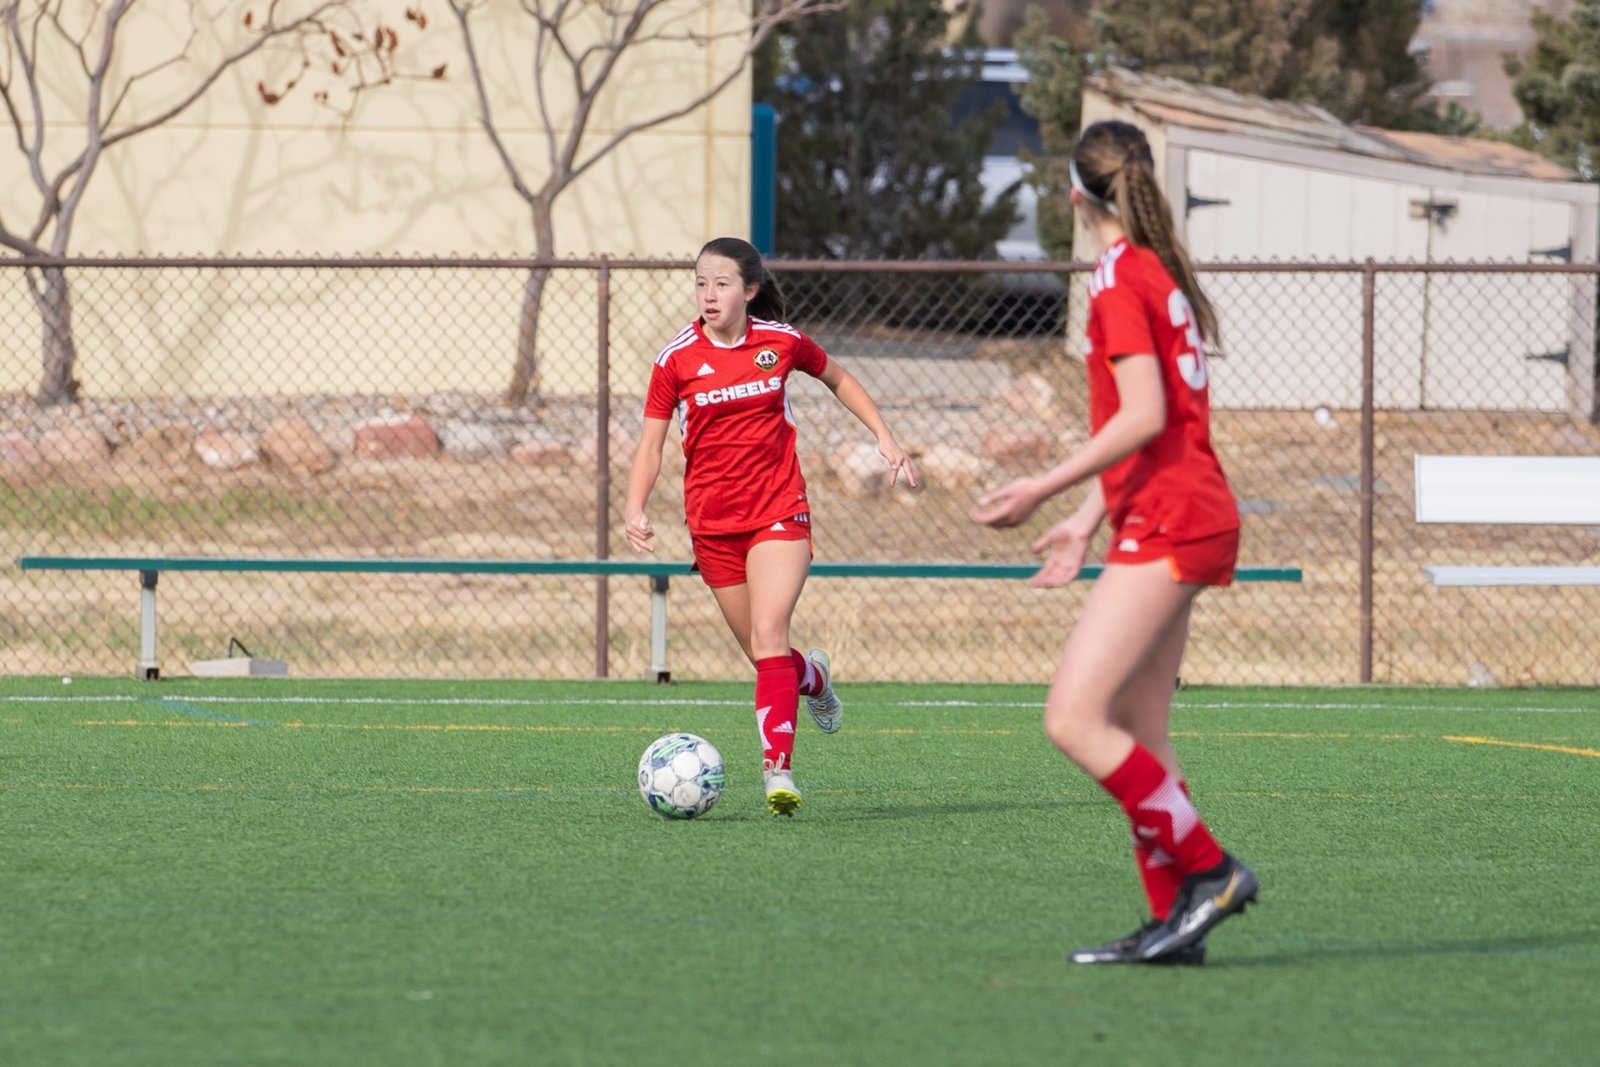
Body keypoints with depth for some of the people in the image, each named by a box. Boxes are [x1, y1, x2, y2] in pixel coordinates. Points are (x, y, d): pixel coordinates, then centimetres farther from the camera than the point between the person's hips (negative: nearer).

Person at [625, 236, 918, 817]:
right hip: (712, 523, 2)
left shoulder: (781, 343, -3)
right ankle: (813, 677, 45)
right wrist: (635, 510, -16)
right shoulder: (677, 358, -5)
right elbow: (651, 444, -1)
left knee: (768, 637, -20)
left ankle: (777, 771, -25)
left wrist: (884, 437, 11)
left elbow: (839, 379, 18)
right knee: (763, 654, 9)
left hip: (779, 512, -2)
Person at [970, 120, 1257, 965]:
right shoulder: (1158, 272, 18)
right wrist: (1087, 522, 24)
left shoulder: (1120, 278, -11)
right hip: (1177, 522, 10)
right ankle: (1173, 921, 7)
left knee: (1074, 718, -14)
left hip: (1168, 522, -10)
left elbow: (1143, 418, -20)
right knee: (1138, 735, 9)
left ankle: (1209, 871, -12)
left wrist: (1044, 489, -17)